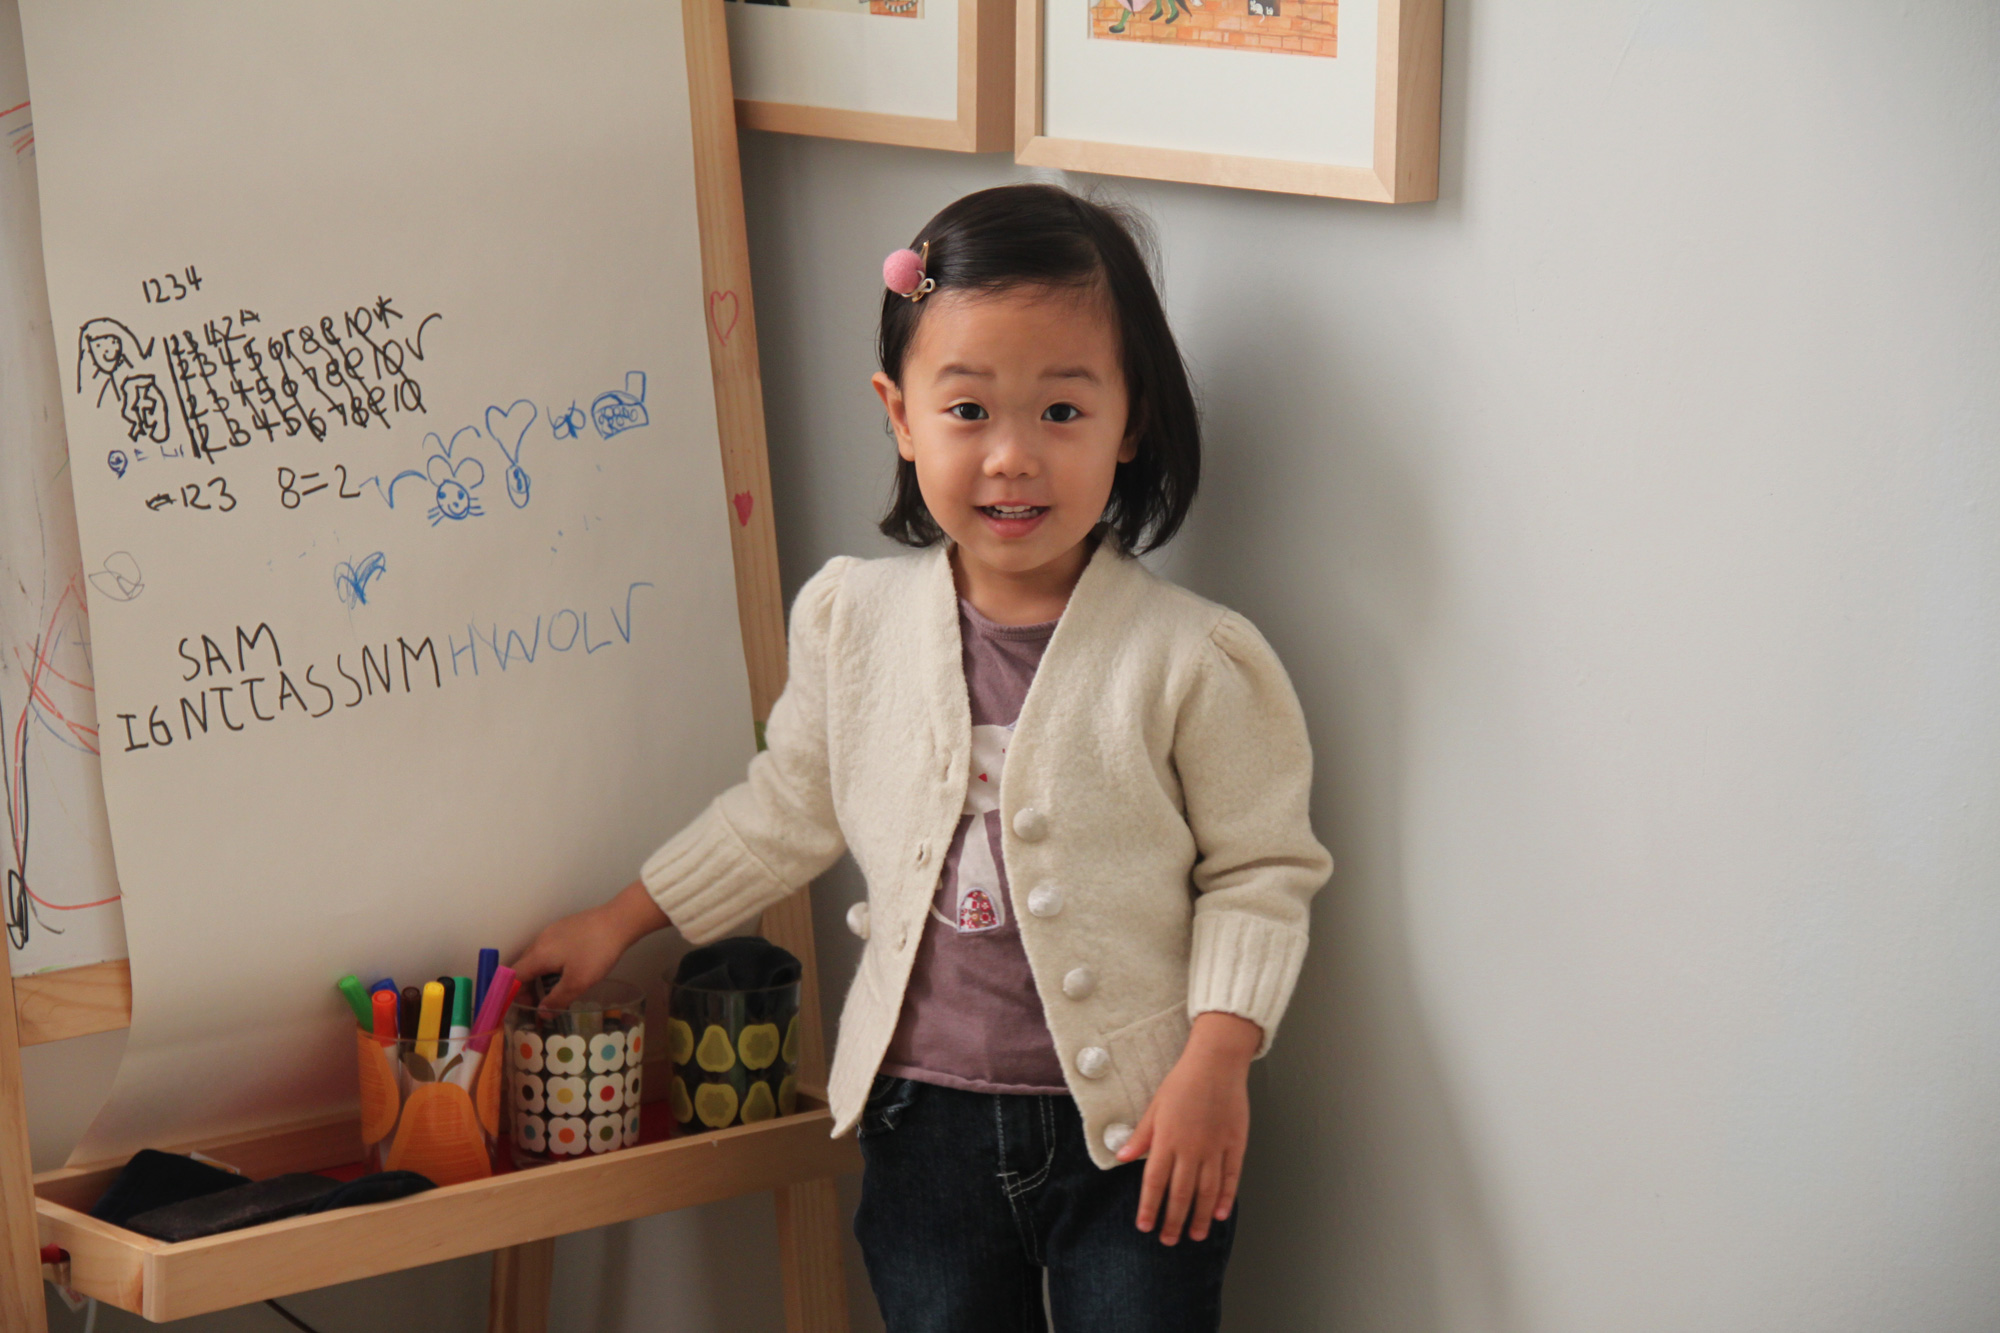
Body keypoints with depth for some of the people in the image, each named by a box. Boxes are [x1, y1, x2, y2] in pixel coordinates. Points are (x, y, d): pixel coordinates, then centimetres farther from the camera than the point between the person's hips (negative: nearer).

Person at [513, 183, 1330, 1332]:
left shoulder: (1189, 658, -12)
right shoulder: (853, 621, -1)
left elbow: (1260, 871, -4)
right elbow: (789, 809, 15)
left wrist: (1217, 1059, -15)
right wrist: (622, 921, 19)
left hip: (1134, 1130, -3)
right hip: (926, 1120, 3)